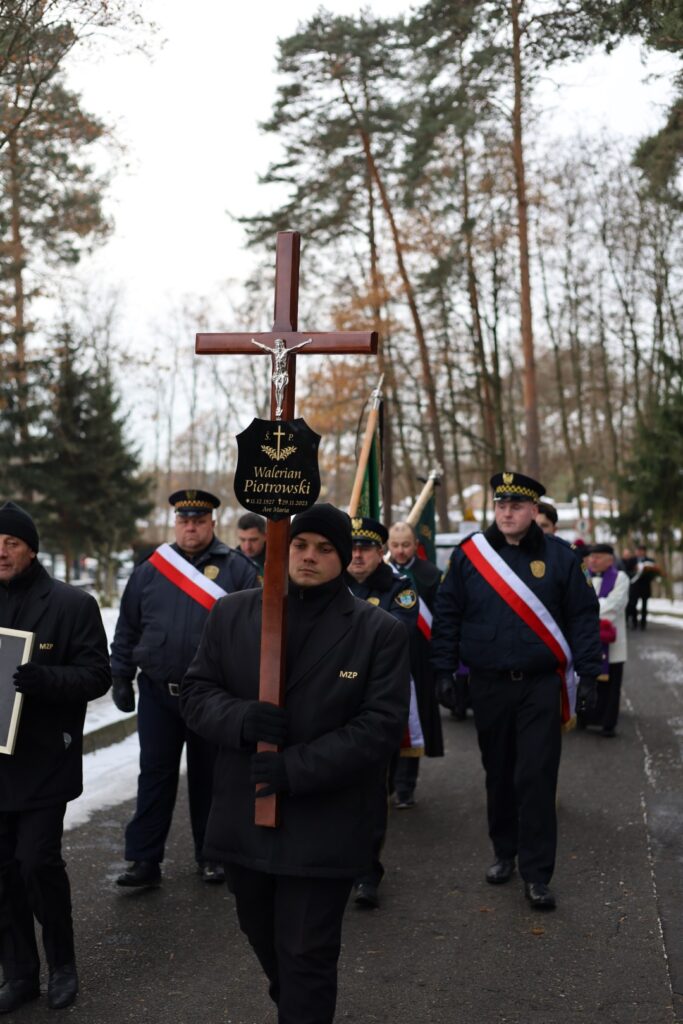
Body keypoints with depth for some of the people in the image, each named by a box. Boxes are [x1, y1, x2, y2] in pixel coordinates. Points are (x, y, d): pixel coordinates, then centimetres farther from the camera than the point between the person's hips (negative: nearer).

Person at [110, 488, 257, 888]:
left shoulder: (237, 569, -2)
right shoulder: (151, 569, 6)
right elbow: (127, 628, 11)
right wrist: (121, 677, 8)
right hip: (157, 692, 2)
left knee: (208, 775, 10)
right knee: (155, 775, 5)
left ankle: (211, 855, 23)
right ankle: (145, 859, 10)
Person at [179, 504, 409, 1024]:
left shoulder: (380, 631, -7)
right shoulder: (232, 614, 3)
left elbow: (381, 725, -13)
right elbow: (196, 691, 4)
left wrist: (296, 768, -21)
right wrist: (240, 718, -19)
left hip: (323, 829, -4)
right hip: (244, 819, 5)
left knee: (307, 957, 3)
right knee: (263, 937, 24)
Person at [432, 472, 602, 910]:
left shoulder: (559, 556, -2)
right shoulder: (468, 554, 1)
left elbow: (583, 615, 0)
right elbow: (447, 615, 4)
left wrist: (589, 674, -5)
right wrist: (444, 670, 1)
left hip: (540, 685, -2)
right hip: (488, 685, 2)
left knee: (536, 779, -3)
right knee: (499, 775, 13)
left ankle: (537, 875, 5)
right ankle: (505, 853, 30)